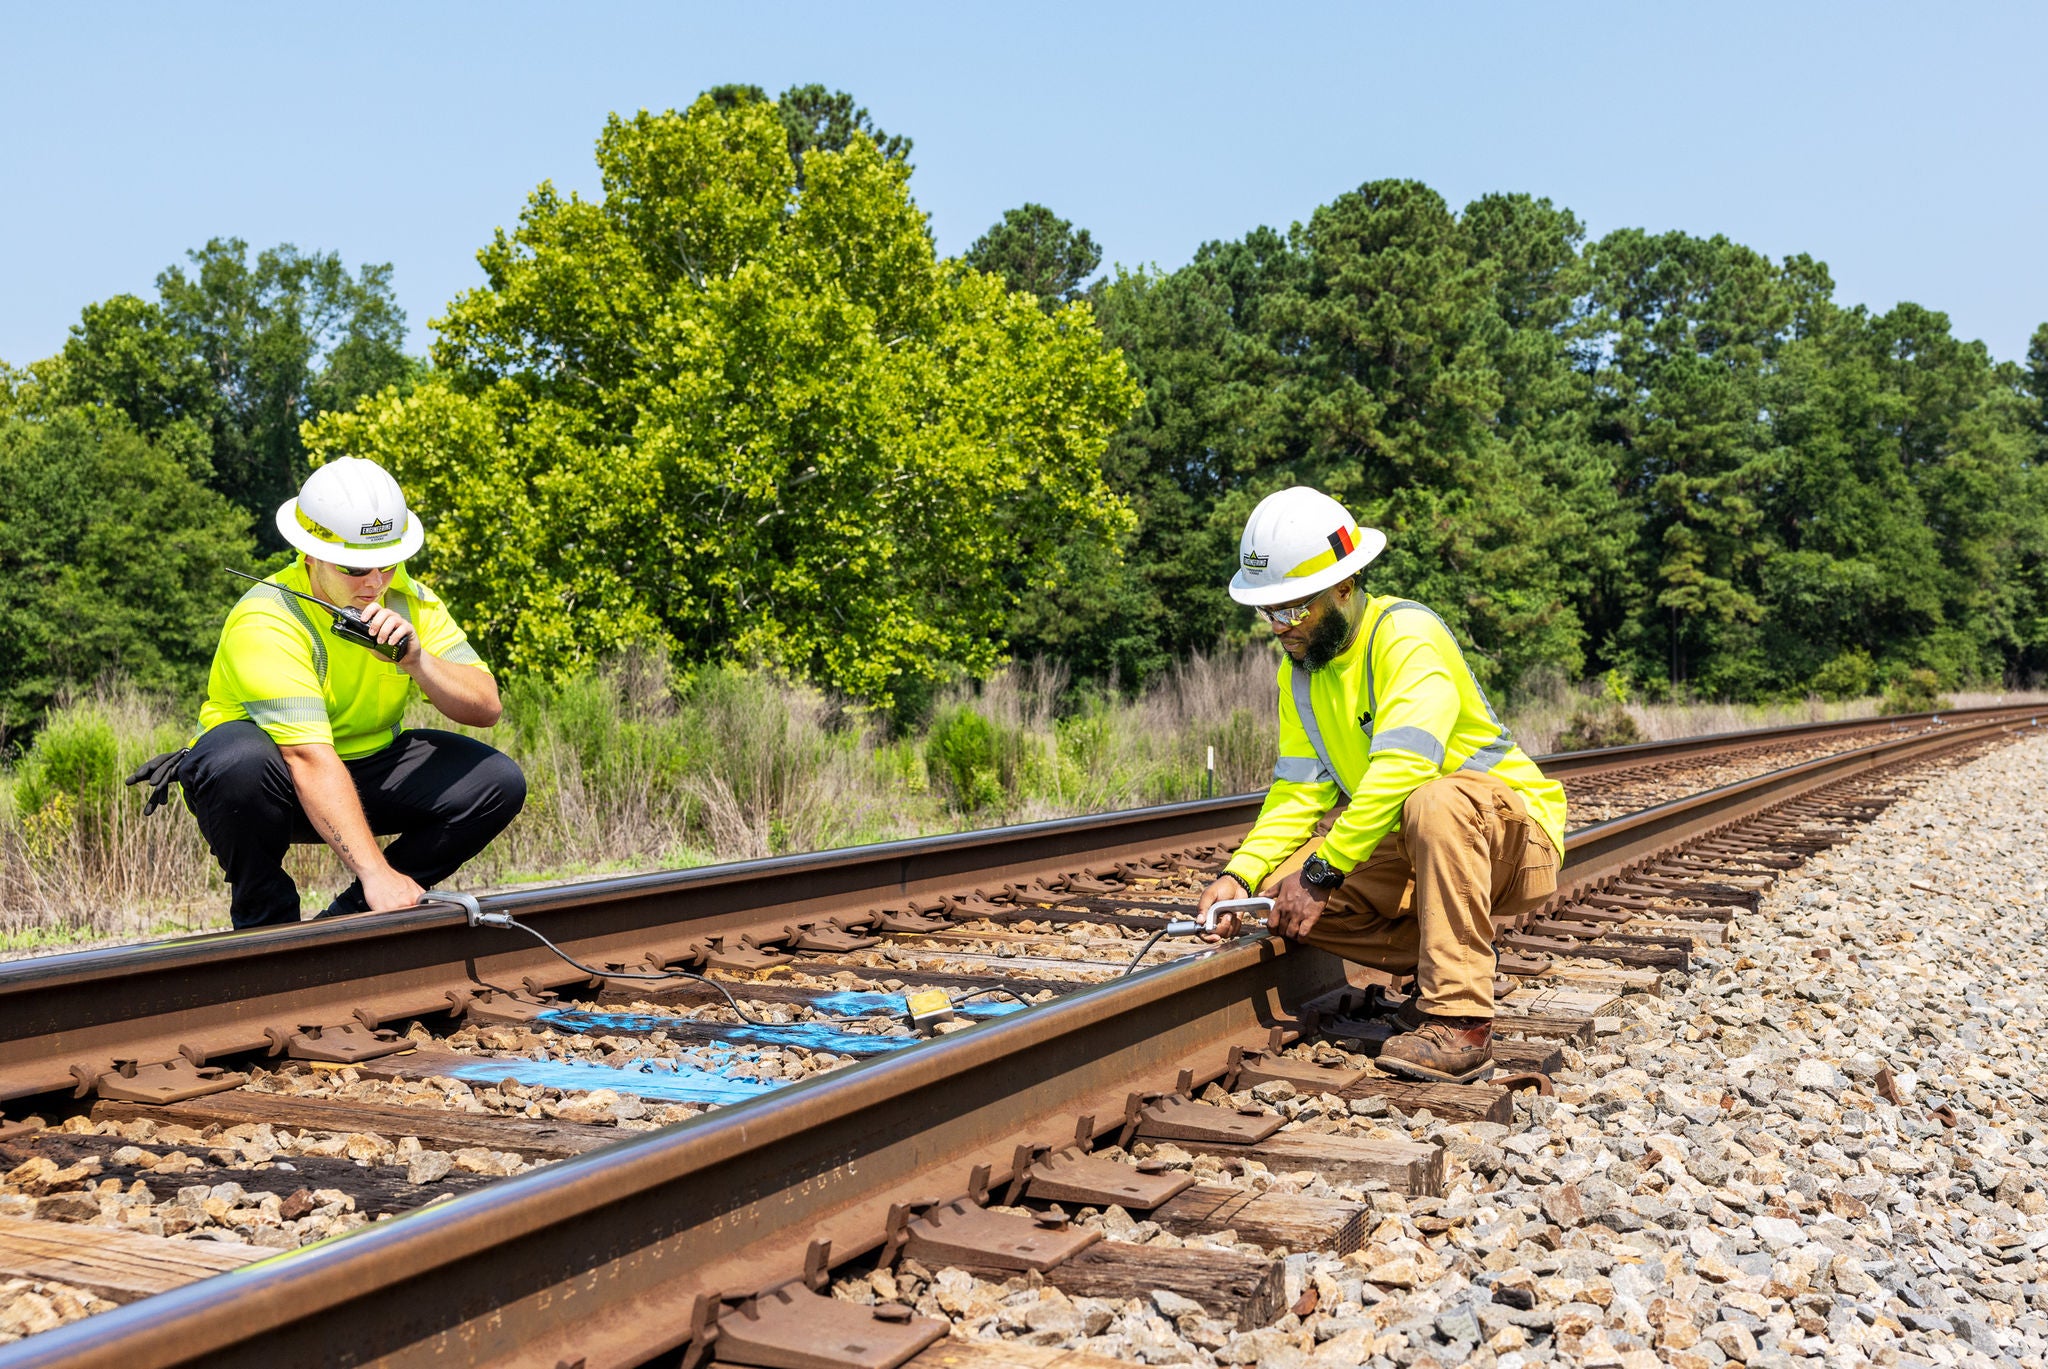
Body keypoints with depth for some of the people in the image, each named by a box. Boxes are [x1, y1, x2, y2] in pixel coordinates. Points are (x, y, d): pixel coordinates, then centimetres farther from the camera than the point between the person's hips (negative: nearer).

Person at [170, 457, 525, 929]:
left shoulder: (412, 602, -8)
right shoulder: (266, 620, -26)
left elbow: (486, 708, -14)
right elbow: (310, 758, -37)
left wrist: (416, 660, -33)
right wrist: (375, 870, -46)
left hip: (366, 768, 5)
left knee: (498, 781, -15)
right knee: (241, 763, -39)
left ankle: (351, 916, -4)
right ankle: (267, 923, -11)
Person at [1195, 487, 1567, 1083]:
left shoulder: (1407, 635, -22)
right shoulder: (1299, 669, 3)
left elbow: (1401, 768, -34)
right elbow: (1300, 790, 0)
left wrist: (1323, 871, -34)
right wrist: (1240, 873, -15)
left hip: (1512, 833, -7)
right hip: (1410, 852, 7)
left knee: (1435, 802, -40)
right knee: (1283, 892, -14)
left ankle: (1460, 1019, -32)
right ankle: (1460, 959, 1)